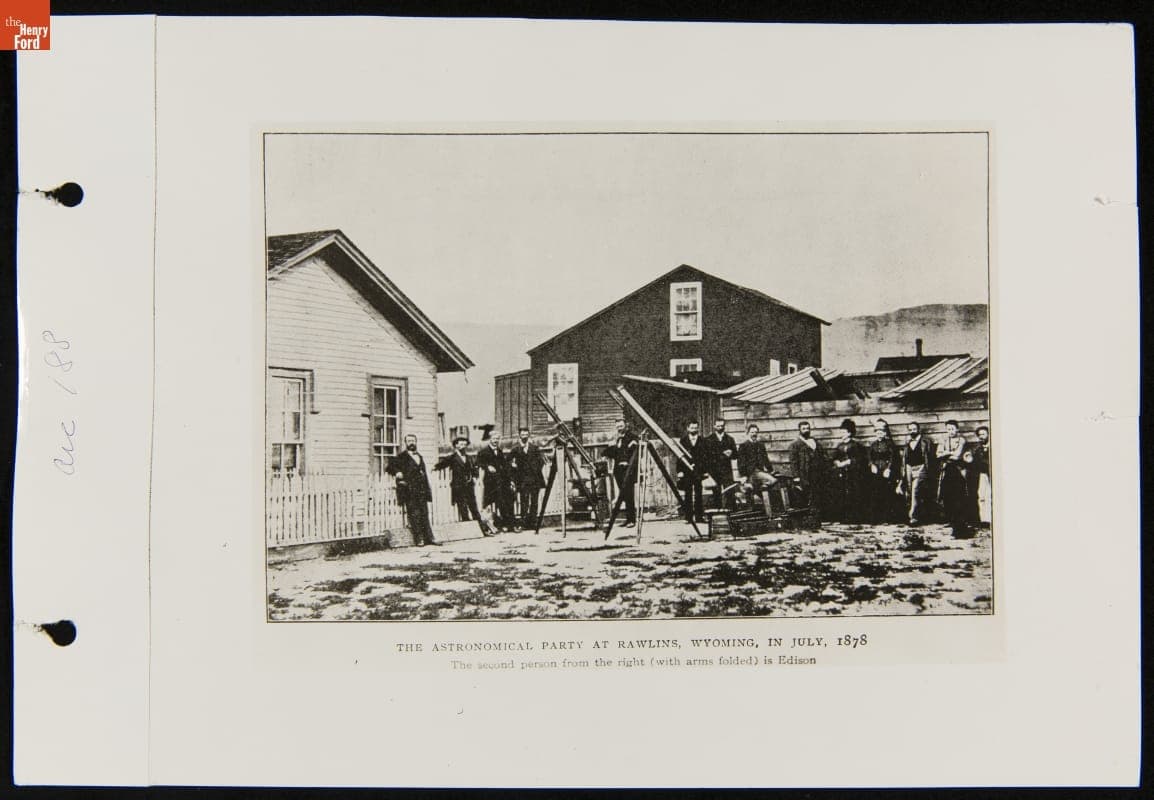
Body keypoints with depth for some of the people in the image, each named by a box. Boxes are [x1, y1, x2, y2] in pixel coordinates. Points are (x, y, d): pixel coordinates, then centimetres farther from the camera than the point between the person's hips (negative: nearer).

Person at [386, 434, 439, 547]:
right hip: (409, 490, -5)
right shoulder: (401, 457, 1)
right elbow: (389, 467, -1)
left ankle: (428, 537, 6)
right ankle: (418, 539, -2)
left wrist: (427, 489, 17)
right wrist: (397, 472, -19)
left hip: (421, 490, 5)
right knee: (414, 514, -5)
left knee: (424, 514, 5)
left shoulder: (419, 457, 20)